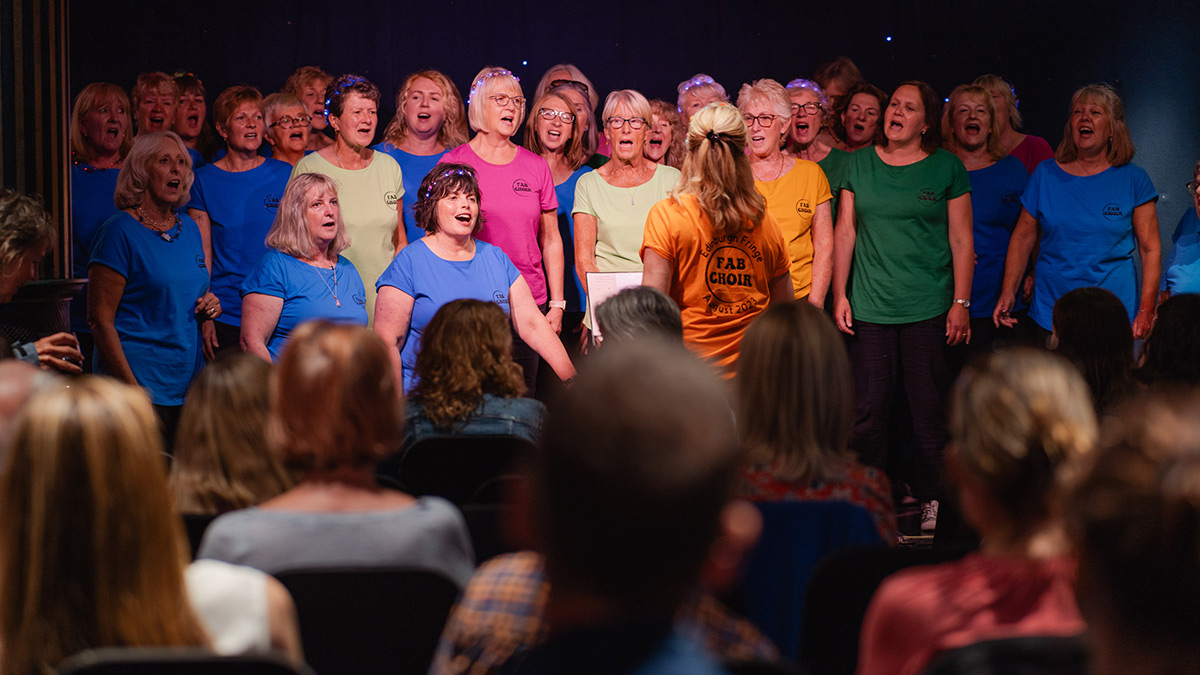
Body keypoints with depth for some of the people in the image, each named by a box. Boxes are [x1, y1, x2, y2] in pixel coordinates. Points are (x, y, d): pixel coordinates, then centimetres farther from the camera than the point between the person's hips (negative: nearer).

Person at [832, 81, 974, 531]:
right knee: (867, 410, 1)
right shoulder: (859, 165, 9)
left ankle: (930, 499, 10)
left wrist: (961, 303, -3)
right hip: (869, 308, 2)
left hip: (929, 308, -2)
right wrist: (839, 295, 6)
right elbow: (844, 232, 12)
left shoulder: (947, 168, 3)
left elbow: (961, 240, 3)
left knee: (930, 409, 0)